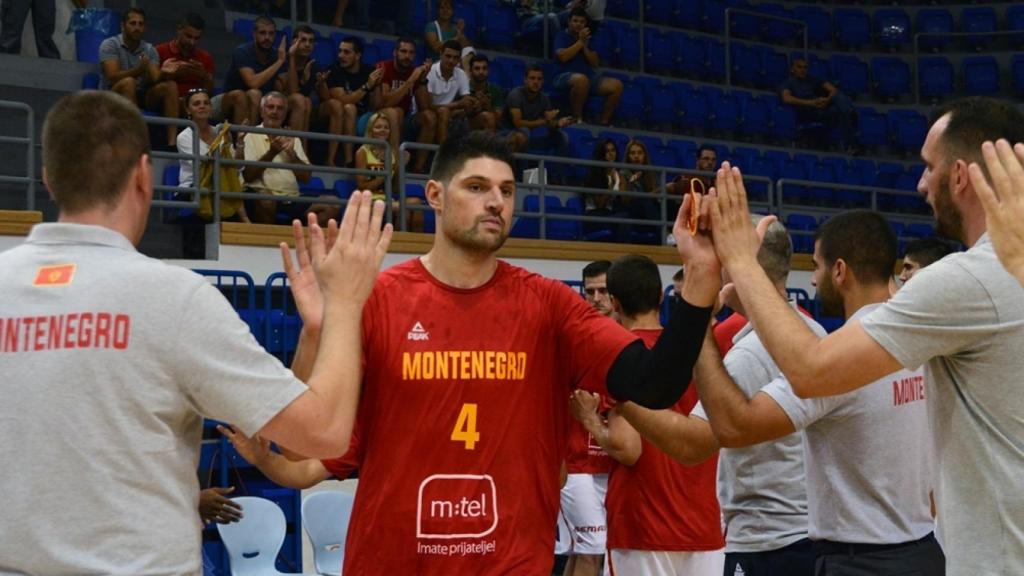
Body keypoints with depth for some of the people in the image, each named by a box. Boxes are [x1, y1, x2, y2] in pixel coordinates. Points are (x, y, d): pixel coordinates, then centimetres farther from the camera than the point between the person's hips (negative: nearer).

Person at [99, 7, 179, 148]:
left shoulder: (150, 50, 7)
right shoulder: (110, 45, -6)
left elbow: (155, 79, -6)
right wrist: (139, 70, -36)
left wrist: (165, 73, -30)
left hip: (141, 97, 4)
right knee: (128, 82, -35)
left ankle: (172, 142, -33)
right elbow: (113, 77, -21)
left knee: (170, 86, -19)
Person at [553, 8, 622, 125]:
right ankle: (577, 119, -29)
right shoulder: (562, 36, 5)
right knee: (581, 79, -42)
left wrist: (585, 46, -4)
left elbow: (595, 63, 10)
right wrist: (580, 41, -8)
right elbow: (563, 57, -14)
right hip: (565, 76, -6)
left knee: (617, 85, -16)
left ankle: (604, 121, -12)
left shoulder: (587, 38, 19)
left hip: (589, 77, 6)